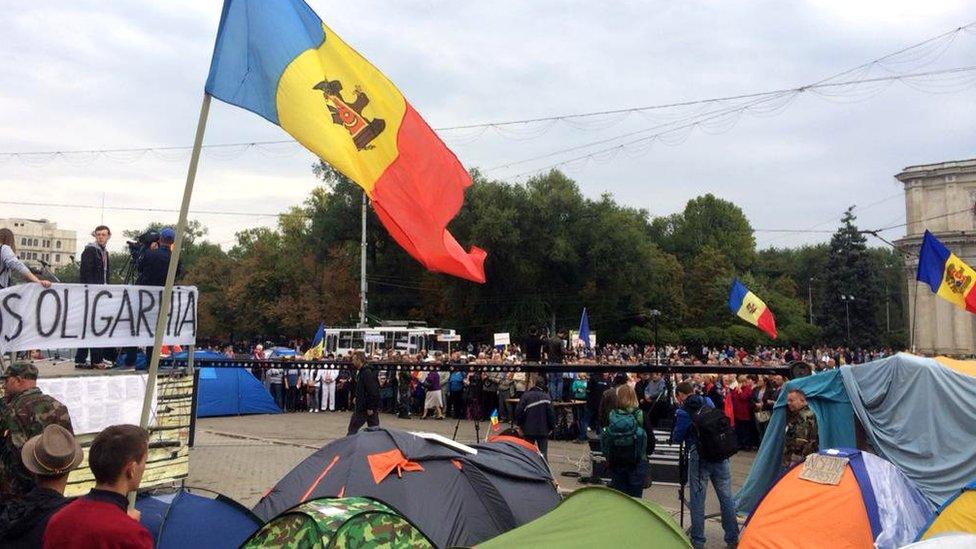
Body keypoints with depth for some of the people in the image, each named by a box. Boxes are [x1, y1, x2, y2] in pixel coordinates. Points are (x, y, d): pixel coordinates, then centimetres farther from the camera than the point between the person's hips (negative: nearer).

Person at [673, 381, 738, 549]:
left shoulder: (683, 412, -8)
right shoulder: (708, 402, 9)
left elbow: (677, 438, -1)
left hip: (699, 457, -5)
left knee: (697, 499, 5)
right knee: (726, 496, 12)